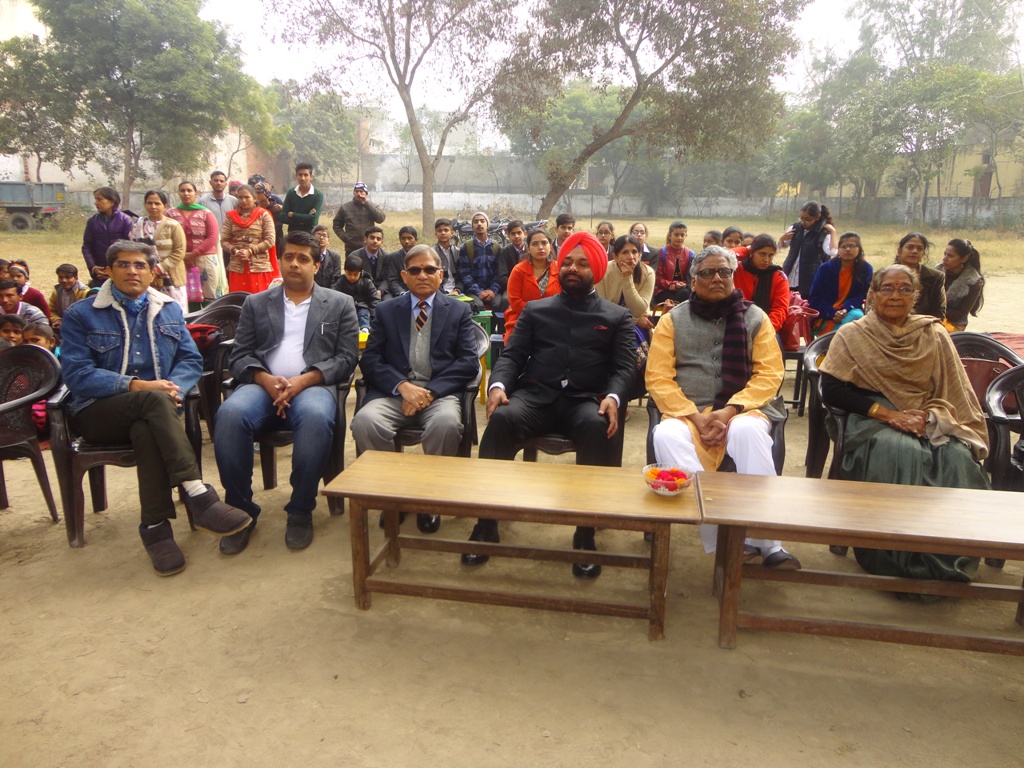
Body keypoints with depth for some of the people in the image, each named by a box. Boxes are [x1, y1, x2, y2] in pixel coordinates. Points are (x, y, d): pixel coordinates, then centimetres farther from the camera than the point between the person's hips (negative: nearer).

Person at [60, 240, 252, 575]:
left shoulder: (169, 310, 16)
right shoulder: (80, 315, 4)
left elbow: (192, 360, 8)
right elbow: (77, 374, -8)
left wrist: (173, 387, -15)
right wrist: (135, 386, -22)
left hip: (151, 410, 3)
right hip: (99, 413, -2)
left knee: (146, 430, -36)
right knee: (154, 400, -35)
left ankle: (156, 527, -30)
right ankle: (198, 495, -42)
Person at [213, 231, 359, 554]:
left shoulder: (340, 304, 17)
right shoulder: (255, 303, 22)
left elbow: (346, 358, 5)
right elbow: (239, 357, 12)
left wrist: (303, 380, -11)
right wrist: (265, 379, -10)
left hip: (312, 385, -2)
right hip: (263, 385, 2)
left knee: (316, 417, -38)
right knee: (230, 415, -32)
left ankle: (300, 511, -19)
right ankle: (241, 510, -15)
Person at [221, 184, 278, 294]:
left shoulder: (263, 215, 2)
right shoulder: (231, 216, 10)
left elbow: (270, 240, -5)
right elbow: (224, 241, 8)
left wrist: (250, 251, -11)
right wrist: (234, 250, -12)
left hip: (260, 267, -2)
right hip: (237, 268, 2)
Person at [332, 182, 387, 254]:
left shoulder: (370, 206, 6)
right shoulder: (345, 207, 5)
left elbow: (381, 218, -12)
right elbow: (337, 225, 9)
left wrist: (366, 204, -12)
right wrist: (345, 237, -5)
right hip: (351, 249, 0)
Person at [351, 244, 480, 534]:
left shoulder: (459, 311, 16)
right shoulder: (386, 311, 18)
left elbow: (468, 361, 3)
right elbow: (369, 359, 7)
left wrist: (430, 391, -11)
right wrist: (402, 386, -12)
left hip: (440, 393, -1)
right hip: (394, 392, 1)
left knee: (447, 423, -36)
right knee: (365, 421, -31)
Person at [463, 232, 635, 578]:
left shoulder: (617, 317, 17)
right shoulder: (535, 310, 21)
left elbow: (625, 366, 5)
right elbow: (512, 354, 12)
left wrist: (612, 397, -17)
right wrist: (498, 384, -11)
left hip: (586, 400, -1)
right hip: (536, 396, 1)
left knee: (598, 428, -36)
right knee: (501, 419, -31)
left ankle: (586, 532, -26)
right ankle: (486, 523, -22)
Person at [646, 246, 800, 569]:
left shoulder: (755, 318, 13)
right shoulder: (673, 320, 12)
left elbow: (770, 374, 3)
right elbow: (658, 378, 2)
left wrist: (730, 411, -12)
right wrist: (695, 417, -11)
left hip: (739, 410, 0)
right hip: (686, 412, 0)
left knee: (749, 431, -36)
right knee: (667, 436, -34)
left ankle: (765, 539, -30)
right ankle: (722, 538, -35)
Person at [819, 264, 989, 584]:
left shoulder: (934, 335, 14)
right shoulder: (852, 335, 5)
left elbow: (953, 391, 10)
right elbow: (831, 390, -5)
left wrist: (928, 415, -11)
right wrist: (886, 413, -14)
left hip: (930, 421, 3)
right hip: (874, 420, -3)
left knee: (958, 458, -29)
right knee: (902, 453, -35)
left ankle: (951, 559, -18)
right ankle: (905, 562, -28)